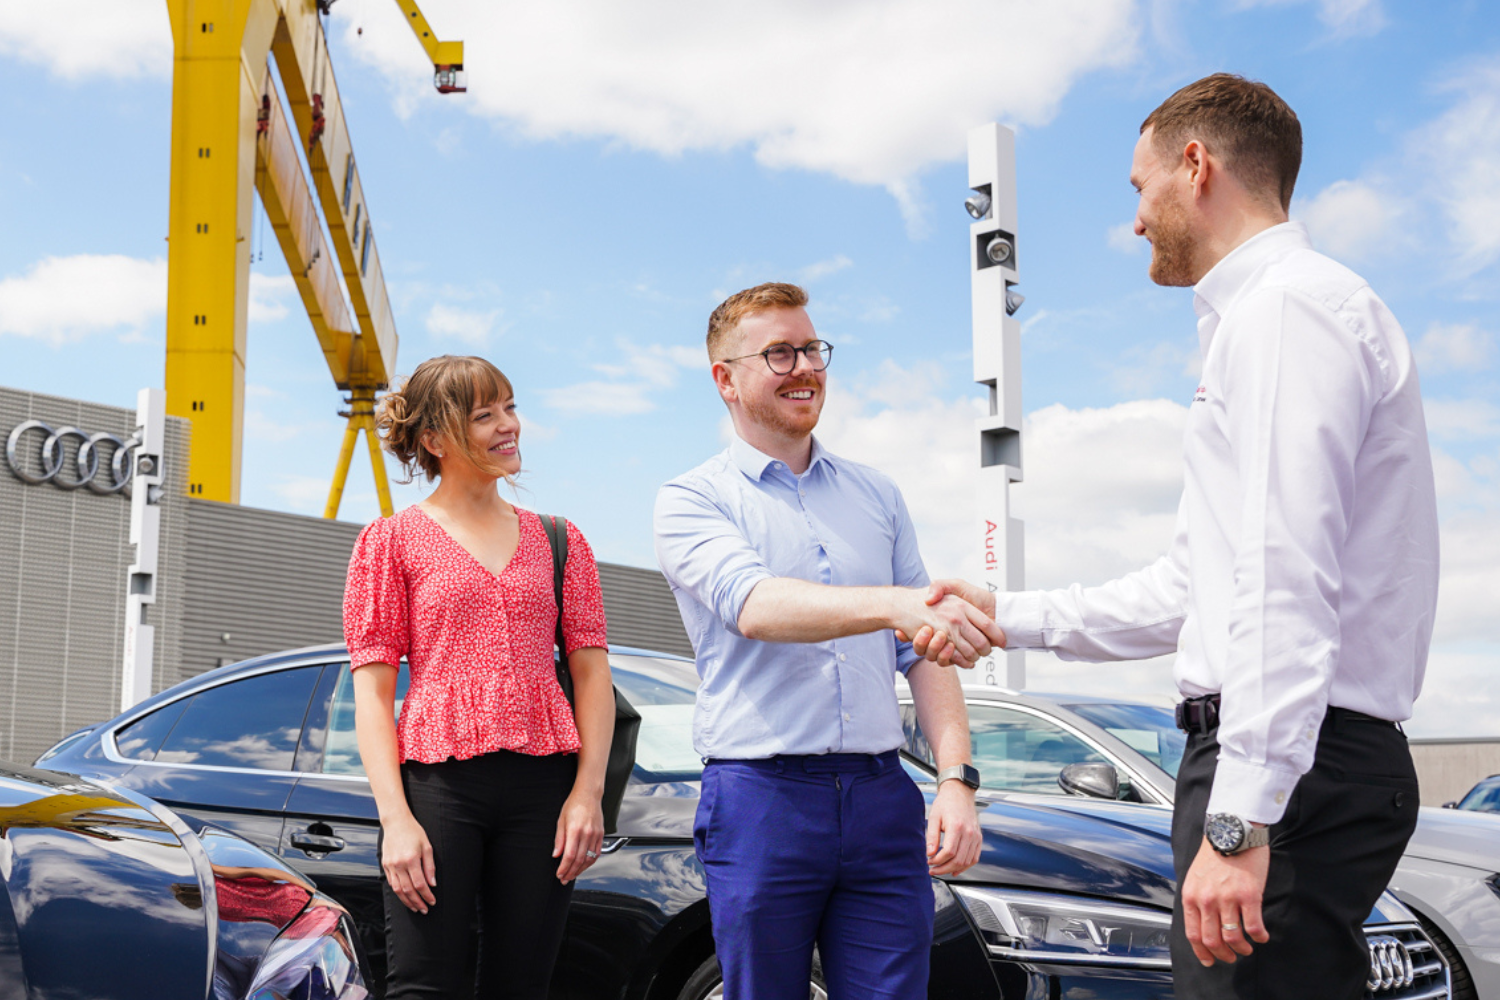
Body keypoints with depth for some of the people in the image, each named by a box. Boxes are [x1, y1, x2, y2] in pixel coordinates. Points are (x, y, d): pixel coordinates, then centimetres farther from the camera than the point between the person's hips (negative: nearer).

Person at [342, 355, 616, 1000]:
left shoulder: (557, 540, 15)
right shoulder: (391, 542, 7)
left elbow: (592, 672, 11)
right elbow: (372, 691, 1)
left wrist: (588, 792, -2)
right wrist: (395, 818, -10)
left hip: (543, 783, 3)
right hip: (438, 781, -3)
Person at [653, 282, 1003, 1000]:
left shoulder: (876, 495, 16)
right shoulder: (691, 500, 1)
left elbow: (922, 654, 14)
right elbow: (755, 606, -20)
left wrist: (957, 779, 0)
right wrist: (894, 605, -36)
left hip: (883, 801, 3)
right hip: (760, 799, -3)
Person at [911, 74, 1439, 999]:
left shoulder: (1287, 307, -10)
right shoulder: (1267, 313, 24)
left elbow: (1287, 581, -21)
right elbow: (1189, 591, 27)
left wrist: (1240, 816, -25)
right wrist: (1008, 617, 27)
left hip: (1292, 766, -10)